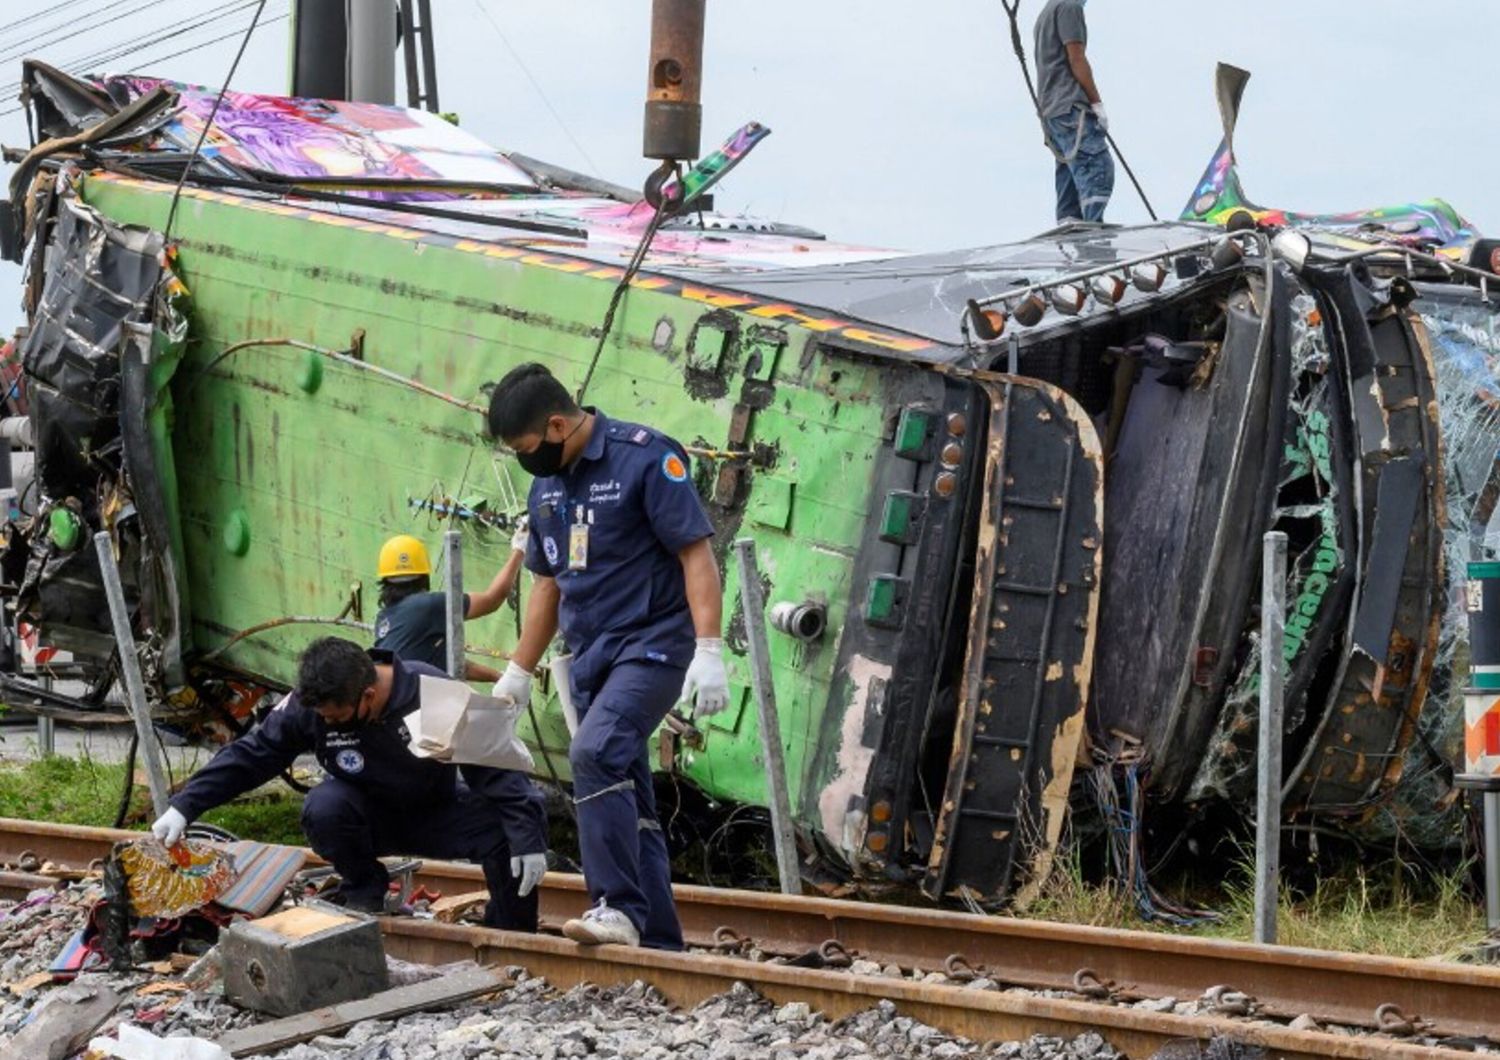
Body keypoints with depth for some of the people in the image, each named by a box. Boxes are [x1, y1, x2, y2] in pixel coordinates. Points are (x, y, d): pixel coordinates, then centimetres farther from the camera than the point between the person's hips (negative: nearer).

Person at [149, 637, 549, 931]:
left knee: (504, 834, -28)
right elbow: (249, 755, -11)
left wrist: (528, 839, -28)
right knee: (323, 808, -32)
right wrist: (184, 808, -18)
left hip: (437, 813, -1)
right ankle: (365, 894, -6)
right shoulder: (308, 705, -20)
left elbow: (497, 767, -23)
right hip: (370, 813, 1)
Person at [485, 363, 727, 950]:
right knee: (626, 798, 7)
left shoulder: (646, 459, -11)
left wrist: (708, 651, -22)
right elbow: (548, 583, 24)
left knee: (596, 753, -27)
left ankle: (620, 907, -28)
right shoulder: (547, 485, 13)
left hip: (653, 643, -8)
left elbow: (697, 554, -14)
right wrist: (518, 671, 24)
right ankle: (658, 941, 11)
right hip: (591, 655, 8)